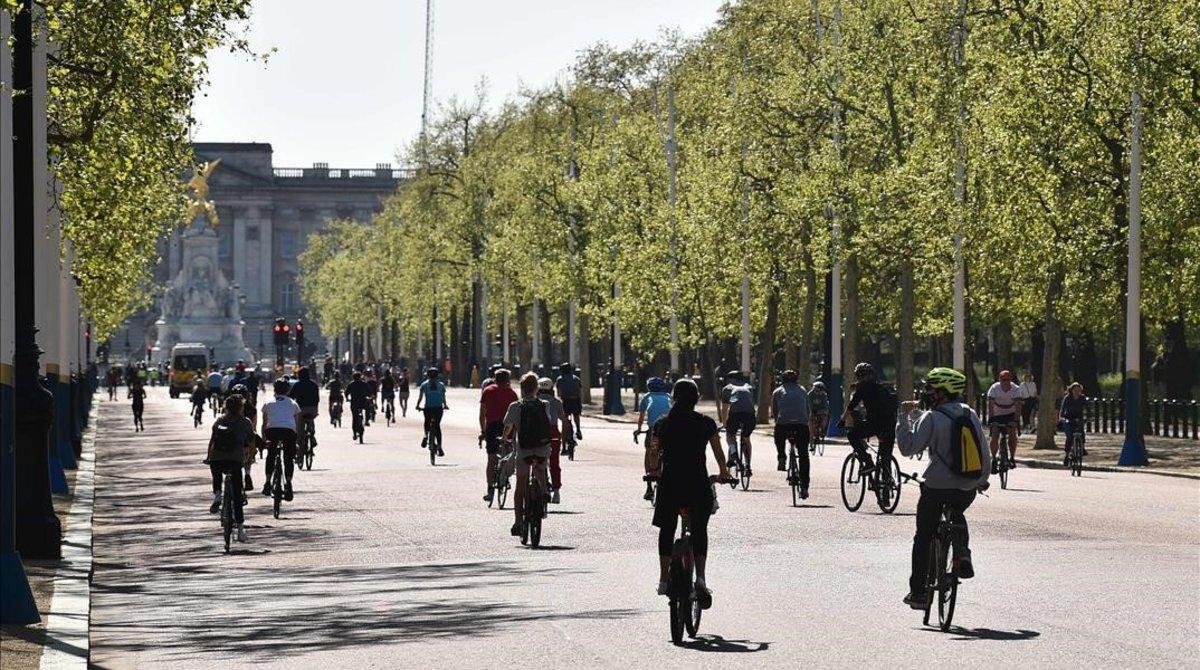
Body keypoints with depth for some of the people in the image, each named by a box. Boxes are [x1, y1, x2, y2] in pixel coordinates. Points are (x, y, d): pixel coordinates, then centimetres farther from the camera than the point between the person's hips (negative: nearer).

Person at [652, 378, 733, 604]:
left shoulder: (662, 425, 1)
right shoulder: (706, 424, 0)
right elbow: (718, 454, 9)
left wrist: (654, 475, 27)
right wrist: (724, 472, 29)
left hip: (670, 484, 1)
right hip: (698, 484, -1)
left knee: (667, 530, 18)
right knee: (699, 530, 11)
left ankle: (664, 580, 17)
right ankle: (700, 578, -6)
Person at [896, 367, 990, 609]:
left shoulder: (933, 418, -12)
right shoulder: (971, 415, 6)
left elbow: (908, 447, -13)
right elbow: (983, 453, 12)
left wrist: (904, 417, -3)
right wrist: (982, 480, 27)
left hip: (936, 489, -5)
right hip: (968, 490, 5)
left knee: (923, 538, 10)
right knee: (957, 517, 36)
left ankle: (918, 593, 9)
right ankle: (962, 552, 10)